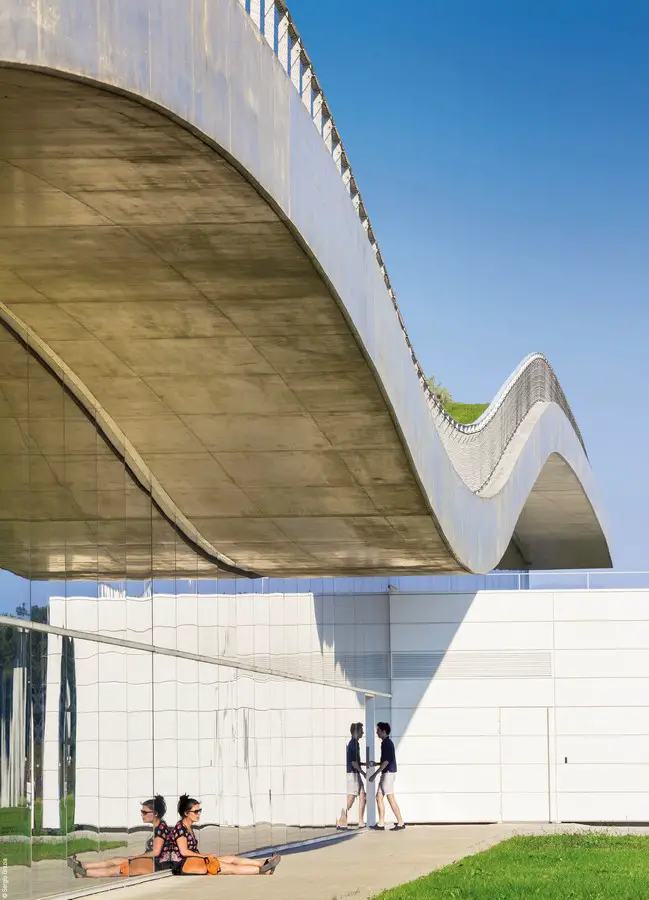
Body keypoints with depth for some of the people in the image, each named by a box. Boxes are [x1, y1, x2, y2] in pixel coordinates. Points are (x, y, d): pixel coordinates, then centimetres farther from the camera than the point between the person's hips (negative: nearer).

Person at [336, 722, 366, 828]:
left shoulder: (355, 743, 16)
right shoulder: (353, 743, -14)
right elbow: (353, 761, -19)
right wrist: (363, 772, -14)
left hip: (356, 774, 10)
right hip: (352, 773, -10)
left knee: (363, 796, 8)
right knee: (351, 797, -11)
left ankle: (361, 822, 9)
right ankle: (341, 822, -10)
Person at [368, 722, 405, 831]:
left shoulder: (387, 743, -14)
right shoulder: (386, 743, 17)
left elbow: (386, 761, -20)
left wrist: (375, 774, -19)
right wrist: (375, 764, 13)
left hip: (388, 773, -10)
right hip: (385, 773, 10)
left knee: (391, 798, -8)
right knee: (379, 797, 8)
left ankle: (400, 823, -5)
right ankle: (381, 824, 8)